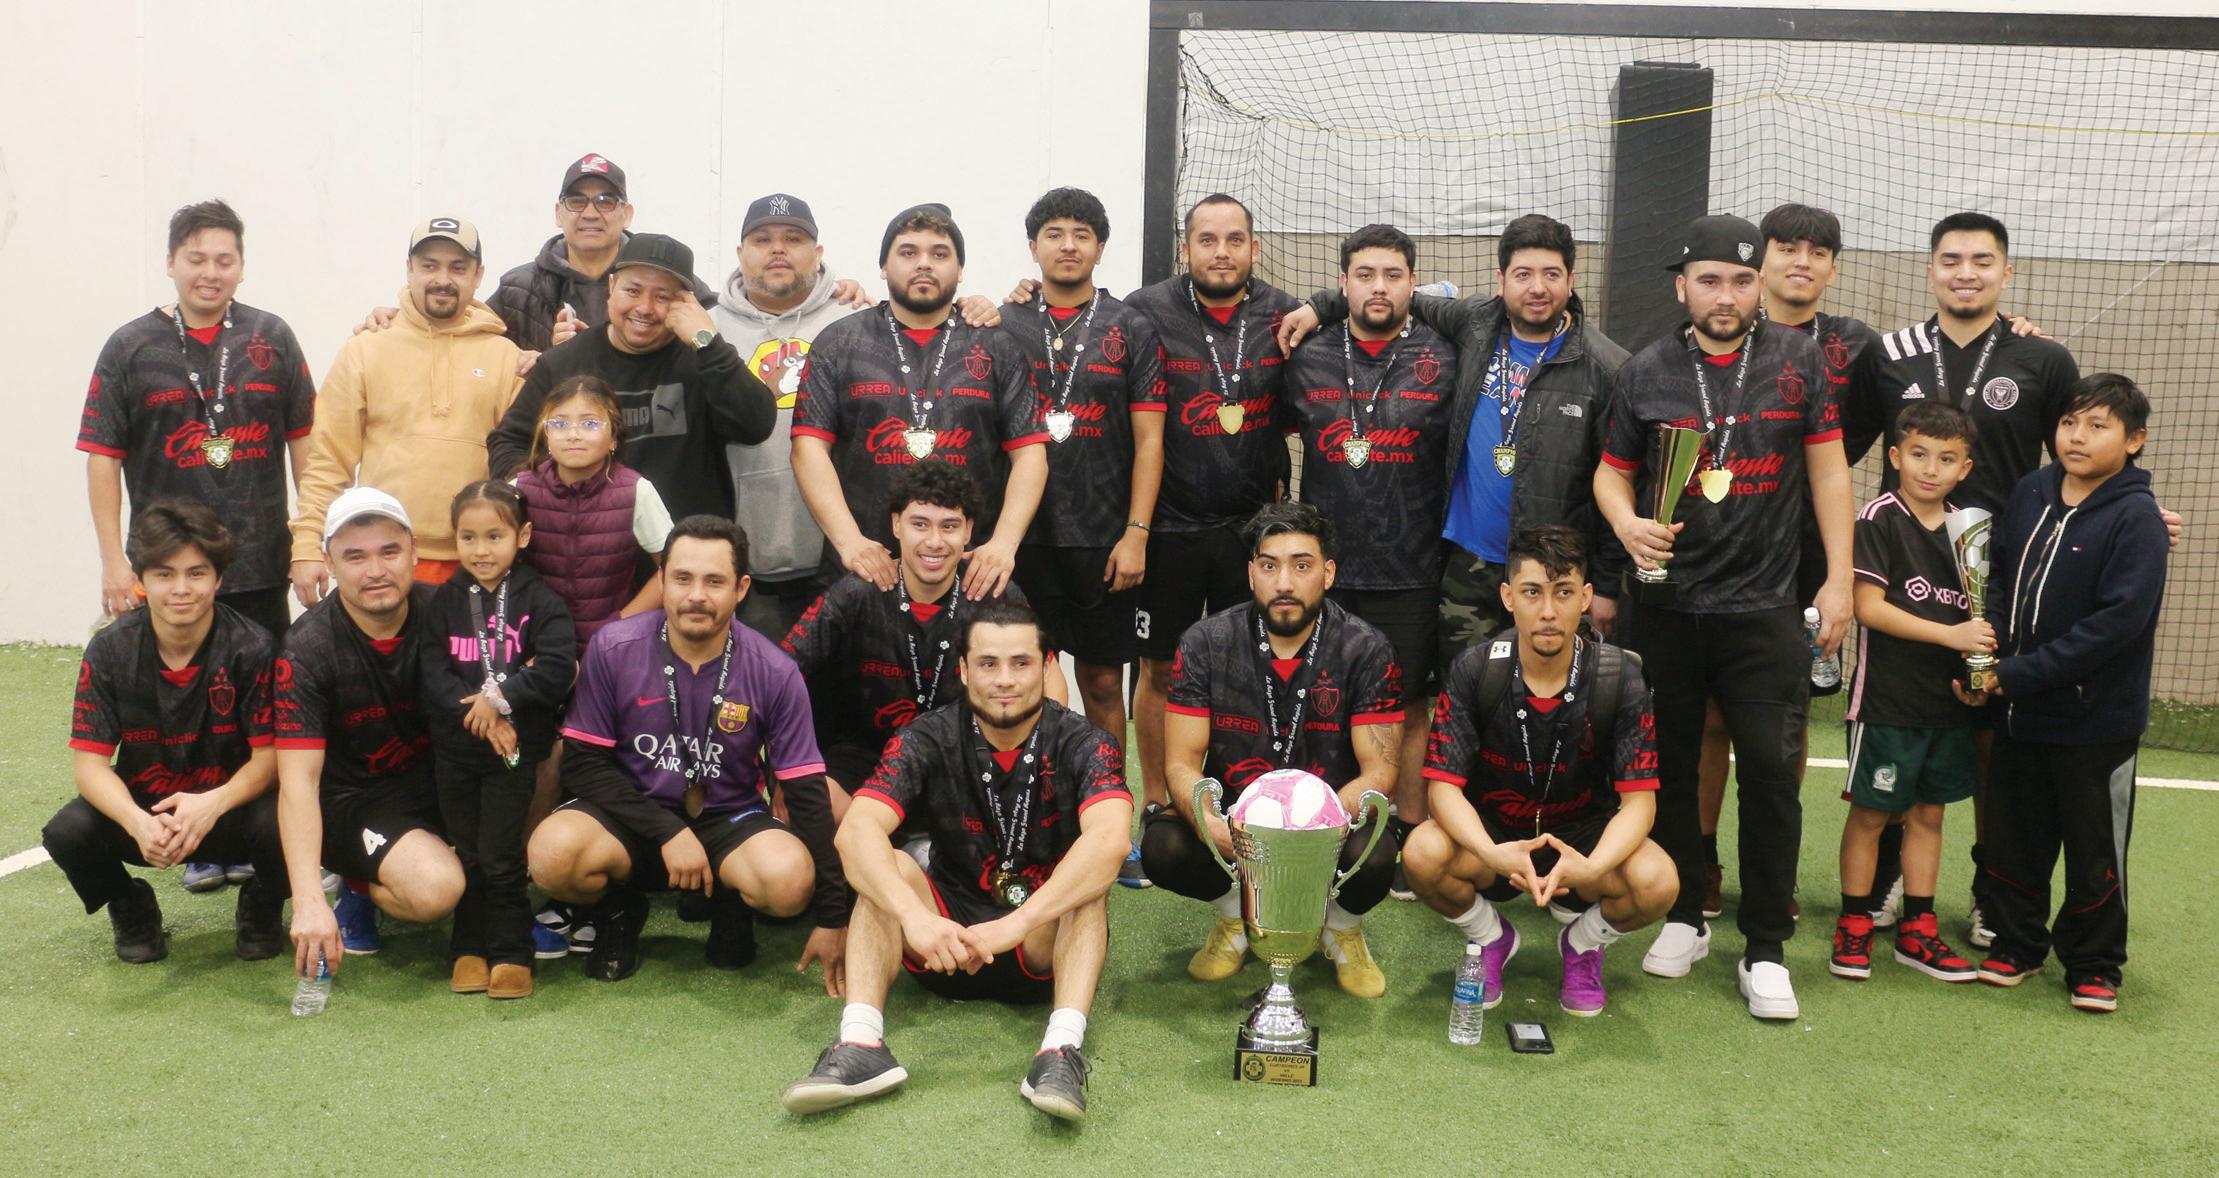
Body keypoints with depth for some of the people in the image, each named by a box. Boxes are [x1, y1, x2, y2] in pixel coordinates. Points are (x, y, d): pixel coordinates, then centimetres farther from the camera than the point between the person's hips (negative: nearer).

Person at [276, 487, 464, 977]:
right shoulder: (308, 650, -16)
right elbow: (298, 780, -22)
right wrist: (308, 901, -33)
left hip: (440, 780, 5)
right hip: (354, 802, -5)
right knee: (434, 889, -33)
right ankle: (361, 887, 3)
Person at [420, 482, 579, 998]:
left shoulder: (540, 601, -5)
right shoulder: (444, 602, 5)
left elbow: (556, 669, -16)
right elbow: (432, 675, -4)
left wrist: (501, 698, -18)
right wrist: (472, 712, -17)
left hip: (516, 748, -3)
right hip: (454, 750, 3)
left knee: (501, 858, -4)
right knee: (467, 854, 11)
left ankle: (511, 953, 8)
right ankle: (469, 950, 23)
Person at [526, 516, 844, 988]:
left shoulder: (774, 674, -11)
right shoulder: (613, 649, -11)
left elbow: (807, 794, -9)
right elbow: (582, 763, -6)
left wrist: (833, 919, -11)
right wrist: (667, 833, -19)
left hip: (729, 821, 0)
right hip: (633, 817, 0)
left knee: (789, 877, -33)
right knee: (554, 852, -32)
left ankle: (729, 903, 6)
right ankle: (618, 909, 5)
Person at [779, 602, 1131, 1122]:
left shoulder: (1083, 744, -13)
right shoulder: (929, 741, -9)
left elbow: (1109, 841, -33)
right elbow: (855, 830, -25)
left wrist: (1014, 925, -44)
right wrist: (914, 916, -43)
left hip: (1047, 945, -1)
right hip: (948, 940, 2)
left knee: (1090, 874, -29)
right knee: (889, 867, -23)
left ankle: (1063, 1048, -44)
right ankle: (860, 1044, -38)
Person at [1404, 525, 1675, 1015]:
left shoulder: (1619, 677, -15)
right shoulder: (1475, 670, -16)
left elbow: (1639, 800, -17)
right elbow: (1444, 785, -19)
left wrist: (1592, 866, -39)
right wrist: (1493, 854, -40)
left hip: (1584, 836, 0)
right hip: (1491, 832, 0)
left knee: (1657, 881, -31)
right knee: (1423, 855, -32)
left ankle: (1584, 944, 6)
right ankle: (1490, 939, 3)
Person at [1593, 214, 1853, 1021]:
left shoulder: (1797, 360, 4)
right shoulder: (1646, 372, 5)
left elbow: (1828, 468, 5)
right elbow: (1611, 471, 12)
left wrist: (1839, 578, 0)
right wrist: (1627, 523, -10)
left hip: (1763, 606, -1)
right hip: (1664, 603, 1)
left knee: (1771, 770, -4)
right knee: (1669, 766, 8)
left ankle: (1765, 952, 7)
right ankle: (1683, 919, 25)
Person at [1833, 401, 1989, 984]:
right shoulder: (1880, 519, -10)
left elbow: (1974, 613, 17)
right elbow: (1869, 607, -17)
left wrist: (1983, 662, -1)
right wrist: (1952, 634, -20)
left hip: (1947, 701, 6)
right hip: (1887, 700, -6)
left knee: (1929, 811, 12)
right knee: (1870, 811, 3)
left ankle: (1917, 930, 22)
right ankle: (1853, 926, 14)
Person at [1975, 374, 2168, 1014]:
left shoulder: (2136, 519, -15)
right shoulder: (2029, 493, 2)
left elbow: (2118, 620, -22)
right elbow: (1999, 580, 8)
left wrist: (2021, 674, -22)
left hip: (2096, 720, -5)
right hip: (2020, 715, 5)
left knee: (2094, 847, 9)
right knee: (2015, 835, 16)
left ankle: (2093, 964, 26)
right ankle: (2017, 944, 33)